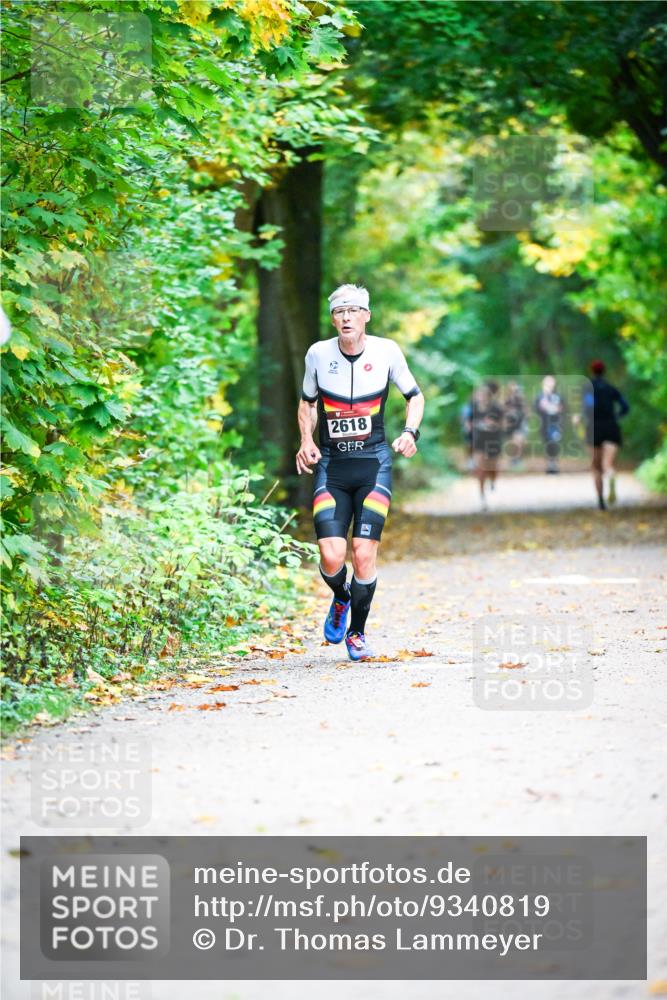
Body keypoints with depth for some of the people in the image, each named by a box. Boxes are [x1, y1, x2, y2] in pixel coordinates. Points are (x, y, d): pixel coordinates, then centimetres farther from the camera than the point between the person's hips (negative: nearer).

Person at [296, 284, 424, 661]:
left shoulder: (387, 351, -4)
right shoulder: (318, 354, -1)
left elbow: (415, 395, 11)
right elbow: (307, 402, 16)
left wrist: (410, 432, -6)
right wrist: (307, 441, 0)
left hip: (374, 463, -1)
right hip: (331, 465, 1)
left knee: (364, 554, -10)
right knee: (331, 556, -13)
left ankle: (357, 632, 12)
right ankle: (341, 600, 23)